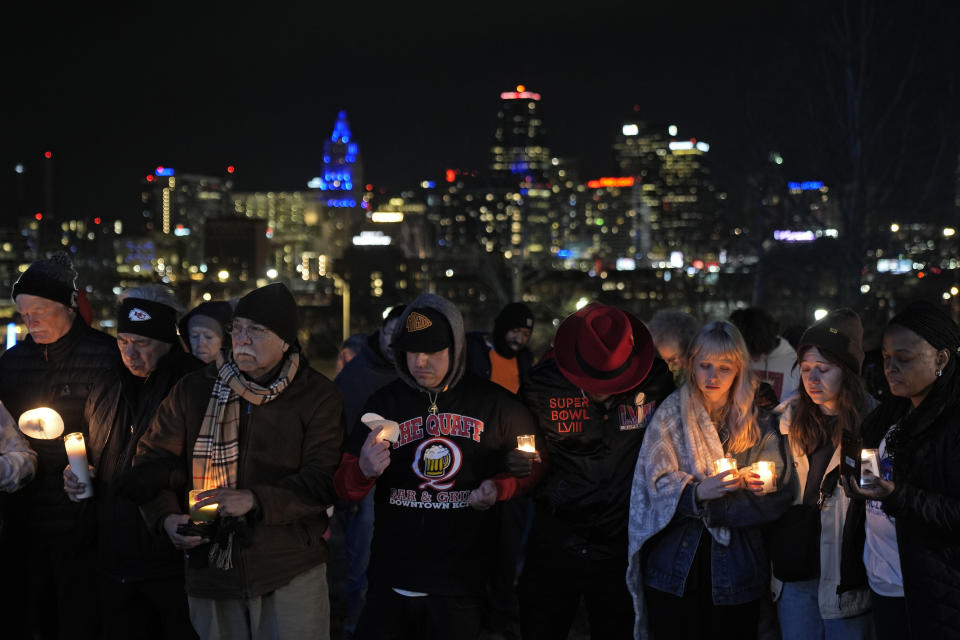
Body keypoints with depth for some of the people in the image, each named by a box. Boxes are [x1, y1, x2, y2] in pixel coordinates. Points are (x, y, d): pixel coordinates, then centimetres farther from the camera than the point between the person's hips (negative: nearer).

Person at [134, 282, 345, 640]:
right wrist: (166, 517, -8)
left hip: (290, 575, -2)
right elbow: (152, 460, 11)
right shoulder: (193, 391, 6)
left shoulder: (318, 397, -3)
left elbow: (324, 479, -11)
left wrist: (254, 499, -23)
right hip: (209, 568, 3)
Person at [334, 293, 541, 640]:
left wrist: (500, 488, -10)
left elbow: (531, 466, 10)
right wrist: (364, 471, -20)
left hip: (461, 584, -1)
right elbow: (345, 488, 2)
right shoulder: (385, 402, 2)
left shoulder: (495, 404, -2)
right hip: (391, 581, 1)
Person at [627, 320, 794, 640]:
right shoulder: (671, 414, 2)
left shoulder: (758, 421, 6)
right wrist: (699, 492, -27)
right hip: (676, 566, -1)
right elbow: (659, 484, -6)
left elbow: (779, 493, -4)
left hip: (735, 569, 1)